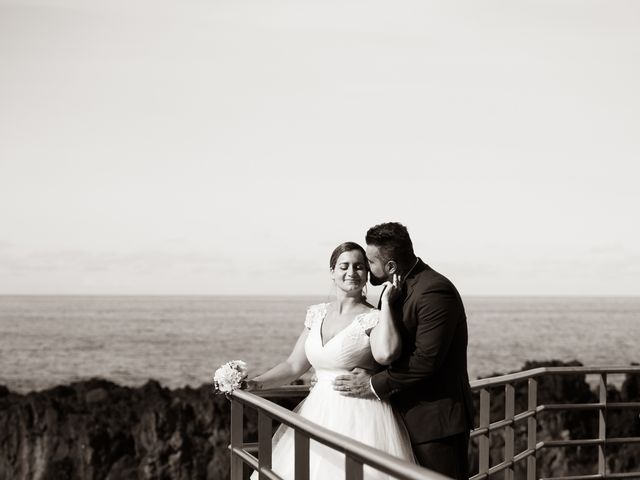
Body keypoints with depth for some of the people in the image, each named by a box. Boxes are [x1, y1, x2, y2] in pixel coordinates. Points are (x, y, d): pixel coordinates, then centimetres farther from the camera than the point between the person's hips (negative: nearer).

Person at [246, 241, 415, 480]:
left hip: (359, 419, -5)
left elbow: (385, 354, -28)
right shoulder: (317, 314, 10)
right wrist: (256, 383, -2)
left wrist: (385, 302, -19)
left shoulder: (374, 318, -6)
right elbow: (294, 365, 12)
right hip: (318, 415, 5)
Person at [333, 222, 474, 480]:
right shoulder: (399, 287, 11)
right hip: (410, 415, 10)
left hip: (436, 419, -10)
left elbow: (427, 359, -24)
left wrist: (375, 385, -17)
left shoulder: (435, 292, -20)